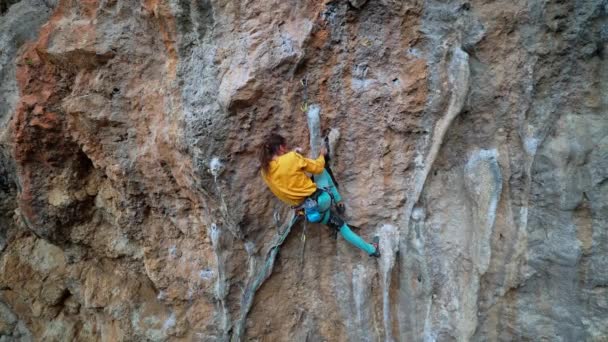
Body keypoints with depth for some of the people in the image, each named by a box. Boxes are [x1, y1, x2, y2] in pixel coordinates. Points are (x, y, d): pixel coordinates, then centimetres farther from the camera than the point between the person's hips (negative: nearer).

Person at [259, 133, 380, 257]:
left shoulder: (265, 172, 1)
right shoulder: (291, 157, -15)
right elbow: (318, 167, -3)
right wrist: (322, 155, 17)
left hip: (309, 211, 6)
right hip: (319, 200, -6)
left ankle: (370, 249, 34)